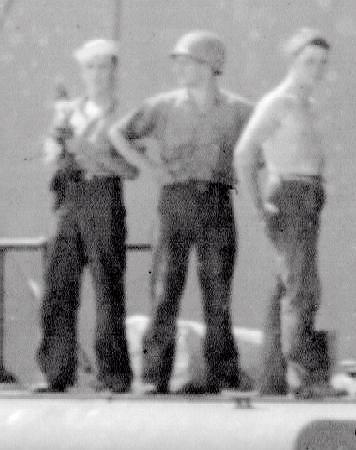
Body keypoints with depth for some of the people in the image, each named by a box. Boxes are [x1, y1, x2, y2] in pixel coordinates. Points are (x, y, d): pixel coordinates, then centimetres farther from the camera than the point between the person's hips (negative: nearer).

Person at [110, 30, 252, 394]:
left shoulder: (237, 111, 4)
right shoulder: (164, 107, 6)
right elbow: (119, 134, 12)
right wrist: (149, 167, 2)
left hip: (217, 203, 0)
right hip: (175, 201, 0)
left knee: (217, 292, 0)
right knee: (165, 286, -5)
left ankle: (218, 373, 5)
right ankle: (157, 376, -3)